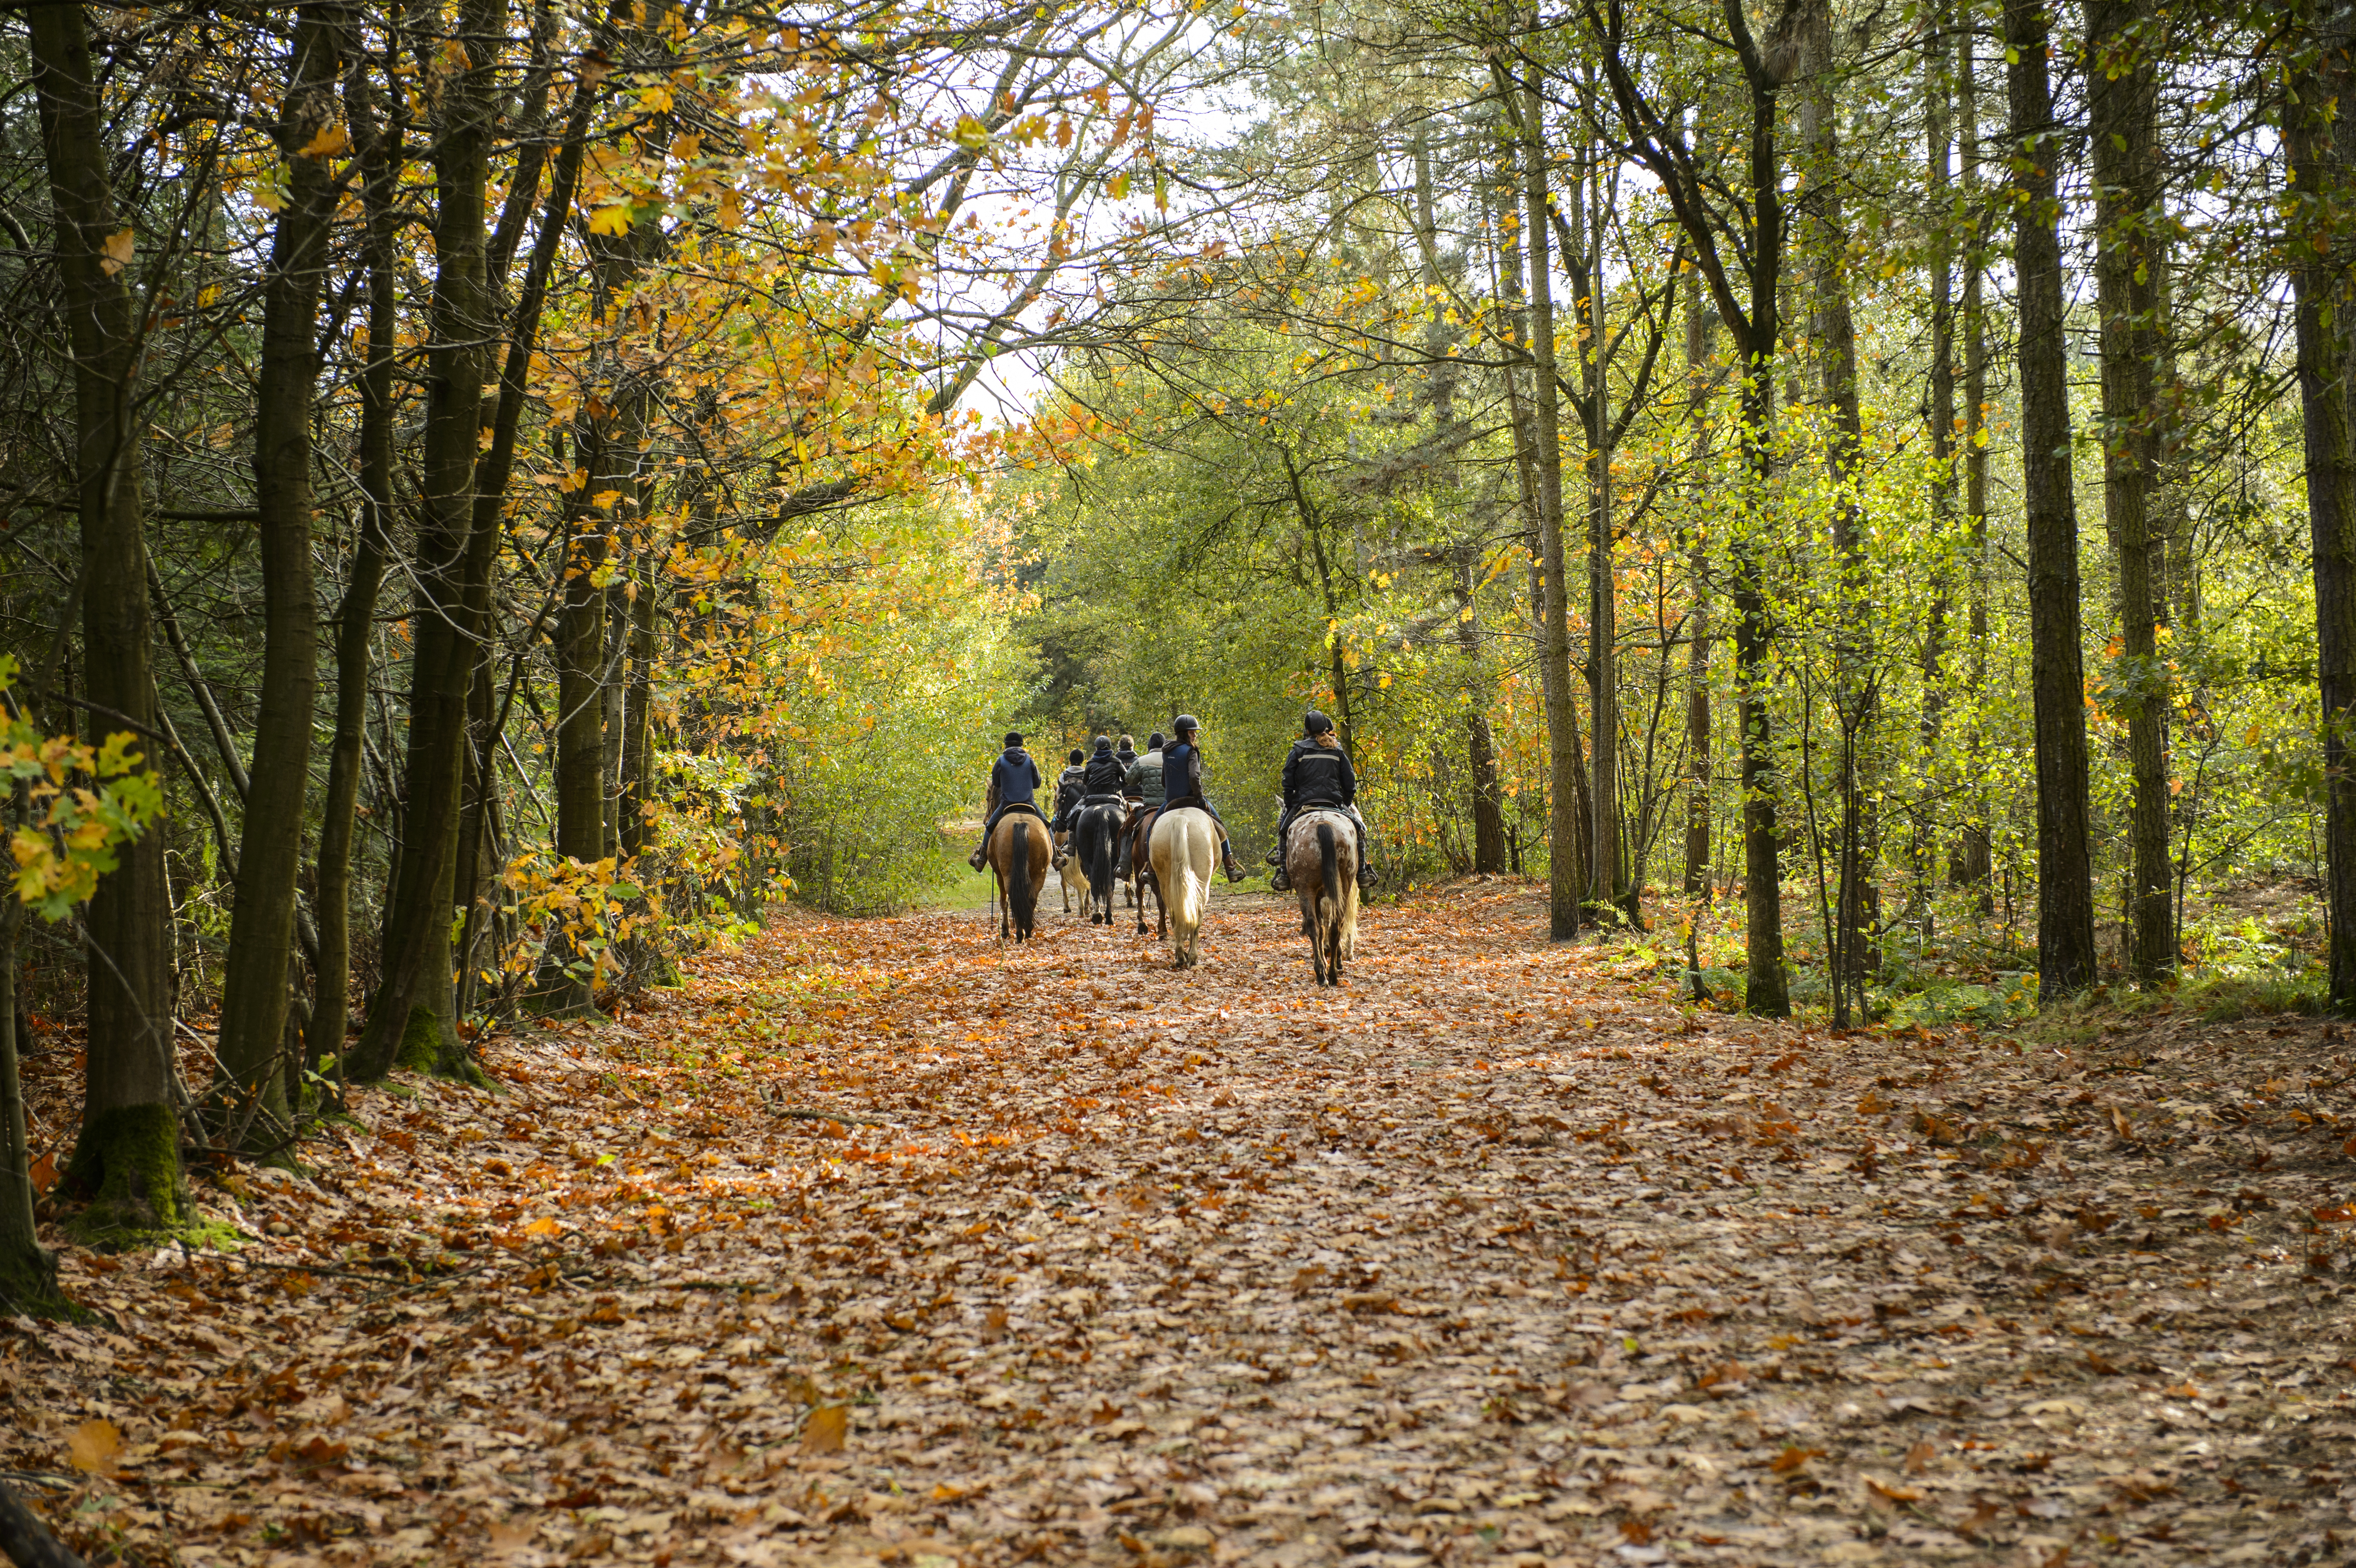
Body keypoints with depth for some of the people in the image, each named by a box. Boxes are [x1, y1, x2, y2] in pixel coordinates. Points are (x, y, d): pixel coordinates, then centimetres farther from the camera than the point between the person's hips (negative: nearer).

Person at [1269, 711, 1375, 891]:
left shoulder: (1298, 750, 3)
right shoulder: (1337, 751, 9)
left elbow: (1288, 783, -1)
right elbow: (1350, 782, 8)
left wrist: (1289, 806, 9)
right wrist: (1347, 804, 20)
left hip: (1304, 802, -1)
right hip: (1334, 802, 1)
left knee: (1284, 828, 19)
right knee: (1358, 828, 19)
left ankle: (1284, 875, 7)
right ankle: (1362, 873, 11)